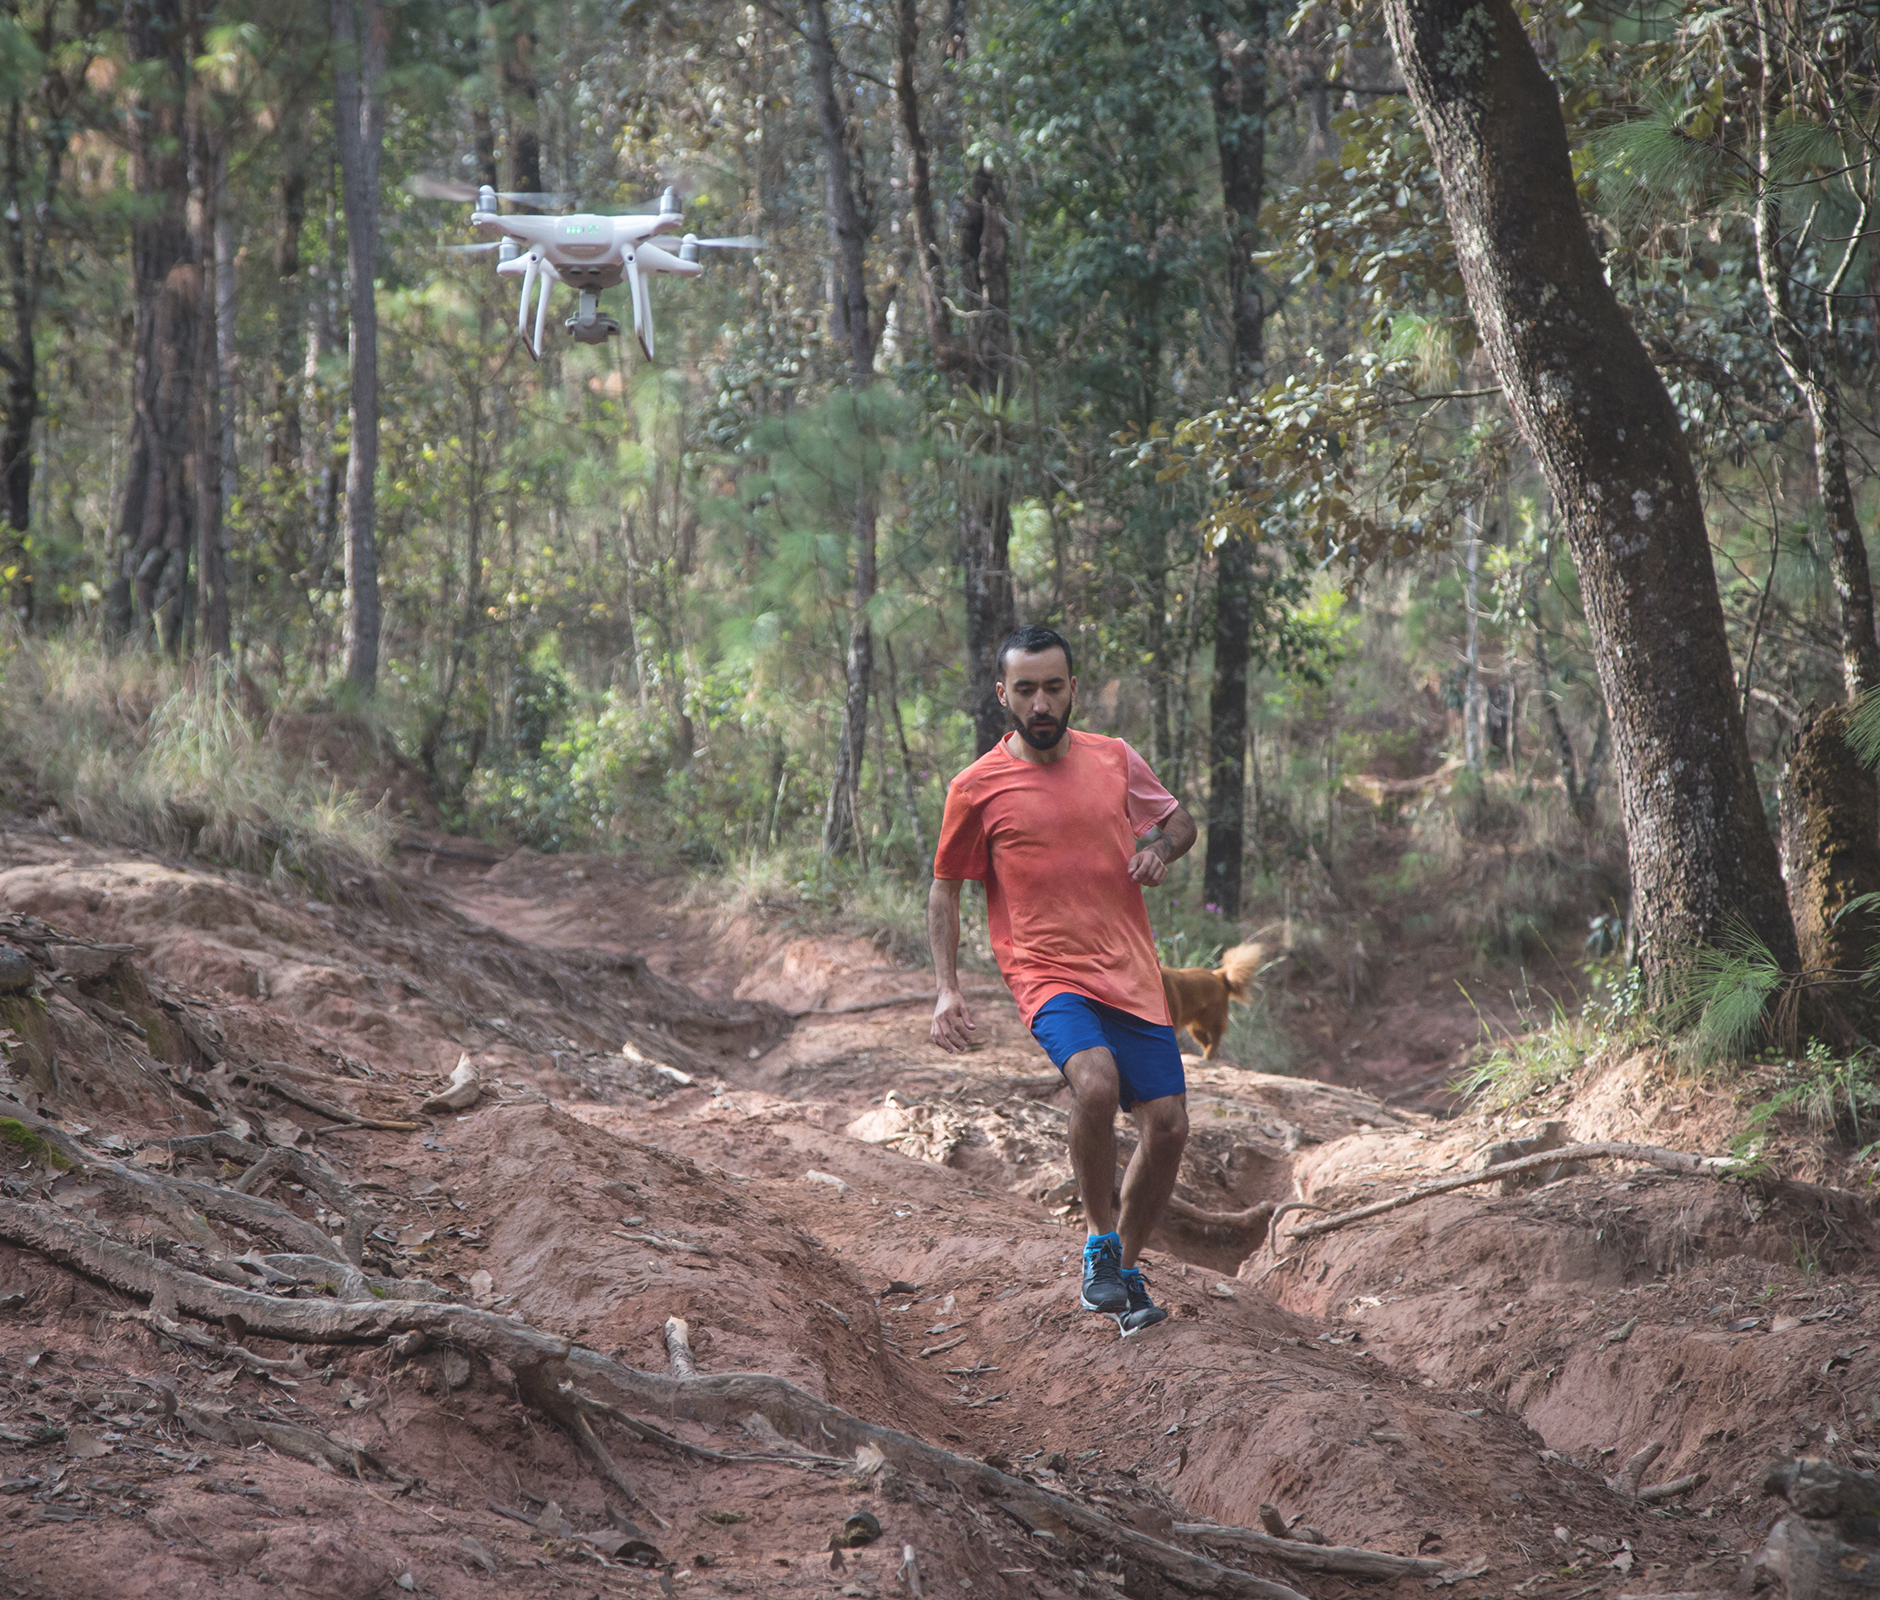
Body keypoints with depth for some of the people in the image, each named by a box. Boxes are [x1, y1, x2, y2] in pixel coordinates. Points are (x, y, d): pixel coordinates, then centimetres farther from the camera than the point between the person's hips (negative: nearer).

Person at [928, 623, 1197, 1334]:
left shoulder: (1116, 759, 7)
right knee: (1097, 1083, -31)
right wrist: (947, 989, -2)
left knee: (1168, 1125, 0)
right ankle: (1100, 1242, -9)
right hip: (1049, 974, -4)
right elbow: (944, 890, 8)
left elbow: (1179, 820, 23)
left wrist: (1159, 846, -1)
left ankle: (1125, 1267, 22)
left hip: (1132, 975, 4)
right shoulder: (978, 787, -2)